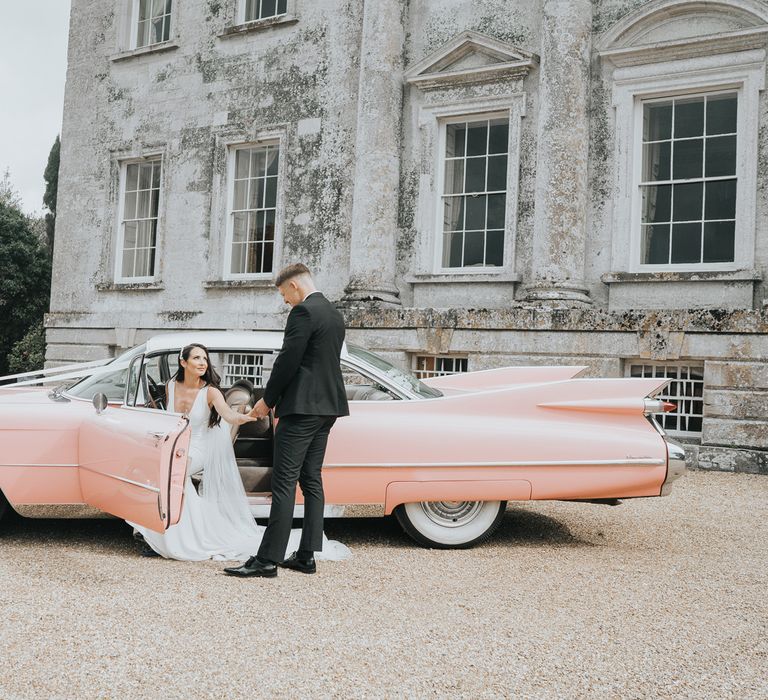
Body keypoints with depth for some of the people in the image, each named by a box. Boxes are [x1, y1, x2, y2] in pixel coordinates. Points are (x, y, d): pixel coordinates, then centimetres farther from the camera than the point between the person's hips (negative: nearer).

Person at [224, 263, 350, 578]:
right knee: (312, 481, 11)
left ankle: (268, 559, -6)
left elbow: (288, 361, -16)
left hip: (302, 408, -10)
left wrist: (267, 400, -4)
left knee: (284, 483, -8)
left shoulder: (303, 312, -12)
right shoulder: (334, 314, 17)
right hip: (327, 408, 10)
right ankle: (306, 556, 15)